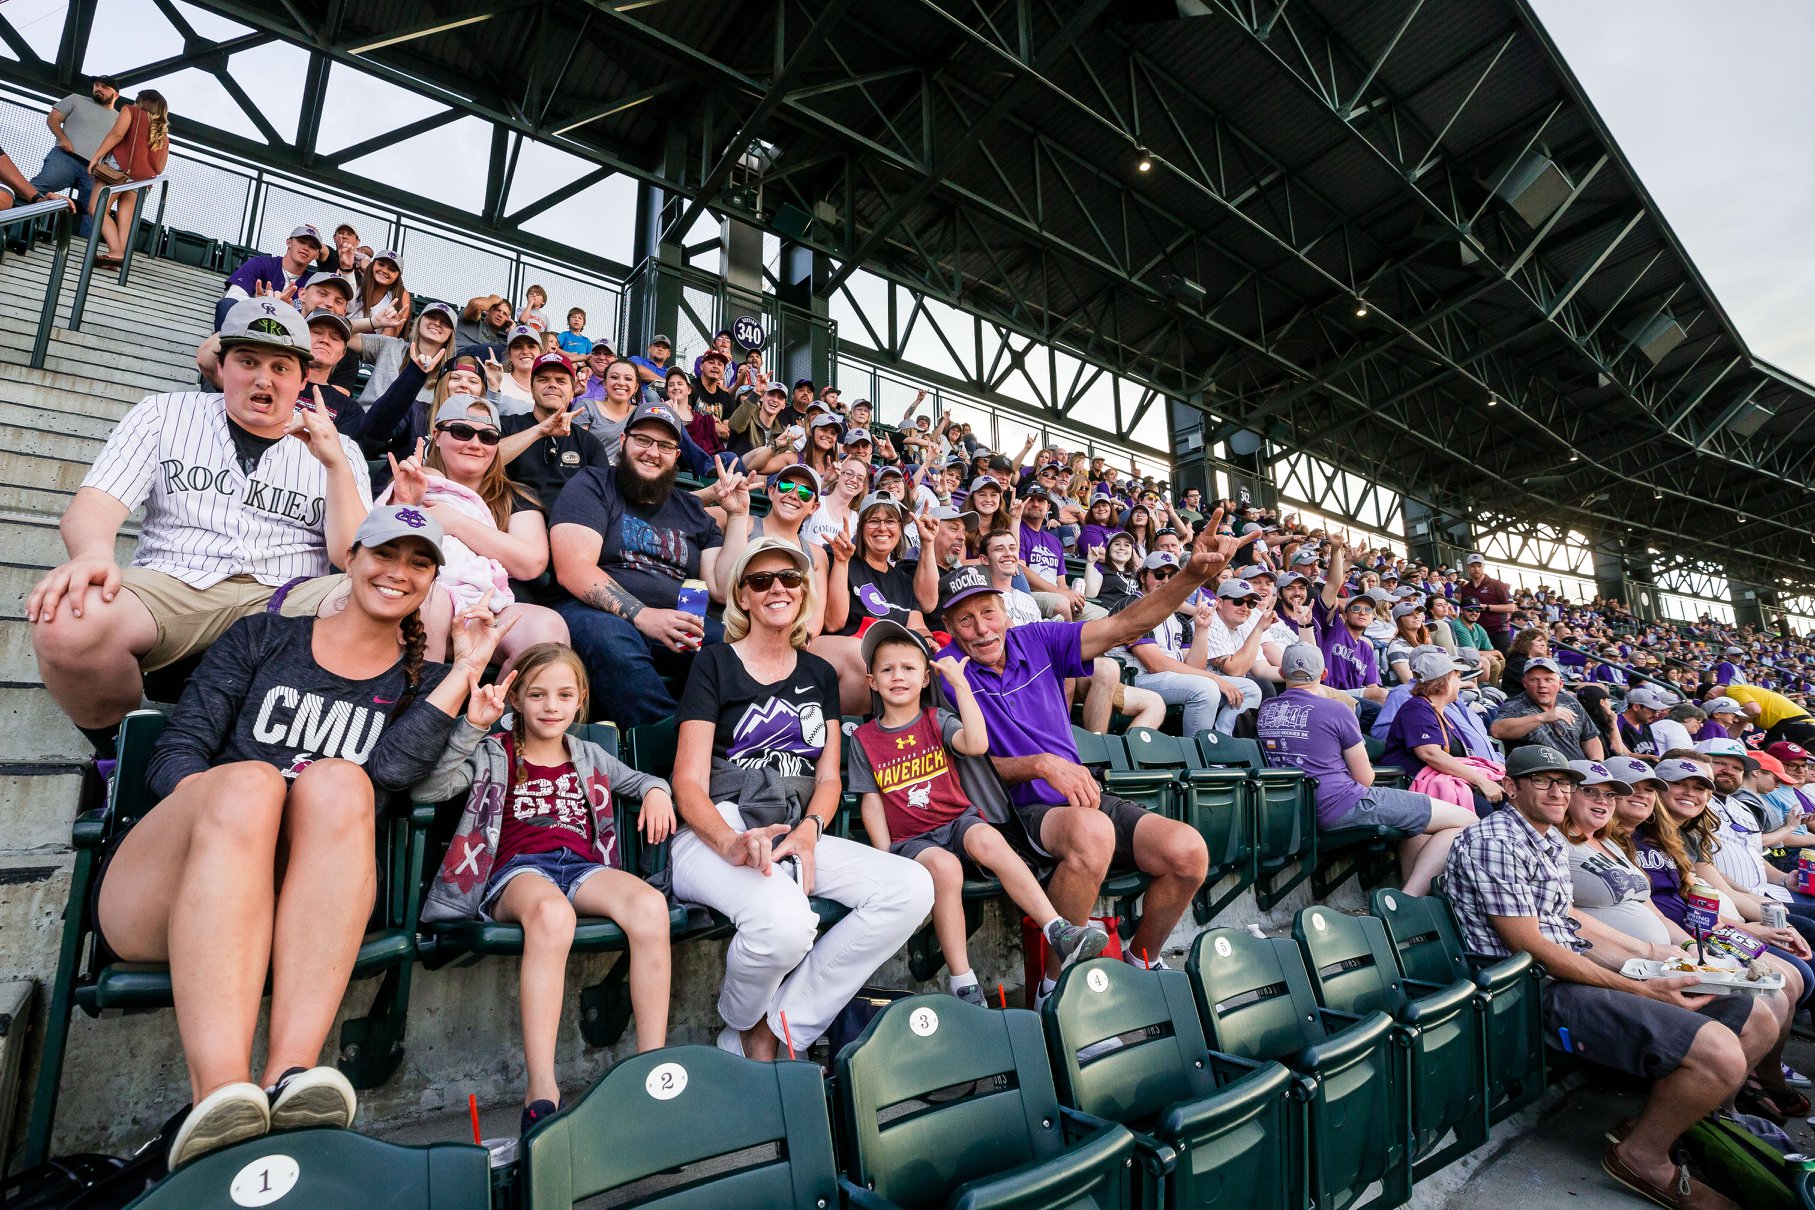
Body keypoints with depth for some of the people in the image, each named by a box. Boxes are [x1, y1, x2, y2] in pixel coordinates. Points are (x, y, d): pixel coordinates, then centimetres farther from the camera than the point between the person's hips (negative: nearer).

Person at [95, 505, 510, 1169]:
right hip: (157, 896, 0)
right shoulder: (263, 637, 14)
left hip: (300, 909, 0)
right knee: (248, 780, -31)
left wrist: (466, 669, -8)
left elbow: (391, 767, -6)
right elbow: (174, 752, 5)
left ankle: (292, 1071, -41)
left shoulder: (424, 682, 14)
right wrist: (222, 799, -17)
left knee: (340, 781, -30)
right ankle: (219, 1094, -44)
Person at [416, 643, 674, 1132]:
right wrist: (472, 727, -8)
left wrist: (656, 791, 12)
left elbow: (642, 780, 36)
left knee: (650, 905, -32)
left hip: (582, 866, 3)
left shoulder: (587, 756, 25)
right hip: (516, 870, -2)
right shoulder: (493, 753, 16)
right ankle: (541, 1093, -39)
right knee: (551, 912, -42)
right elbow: (426, 790, 0)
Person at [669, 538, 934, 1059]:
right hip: (717, 835, -5)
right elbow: (688, 782, -4)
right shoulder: (715, 664, 4)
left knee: (912, 886, -20)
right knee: (784, 920, -37)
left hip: (798, 833, 5)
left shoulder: (820, 674, 18)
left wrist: (808, 830, -10)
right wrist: (733, 844, -23)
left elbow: (829, 777, 12)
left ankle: (772, 1033, -10)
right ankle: (738, 1026, 2)